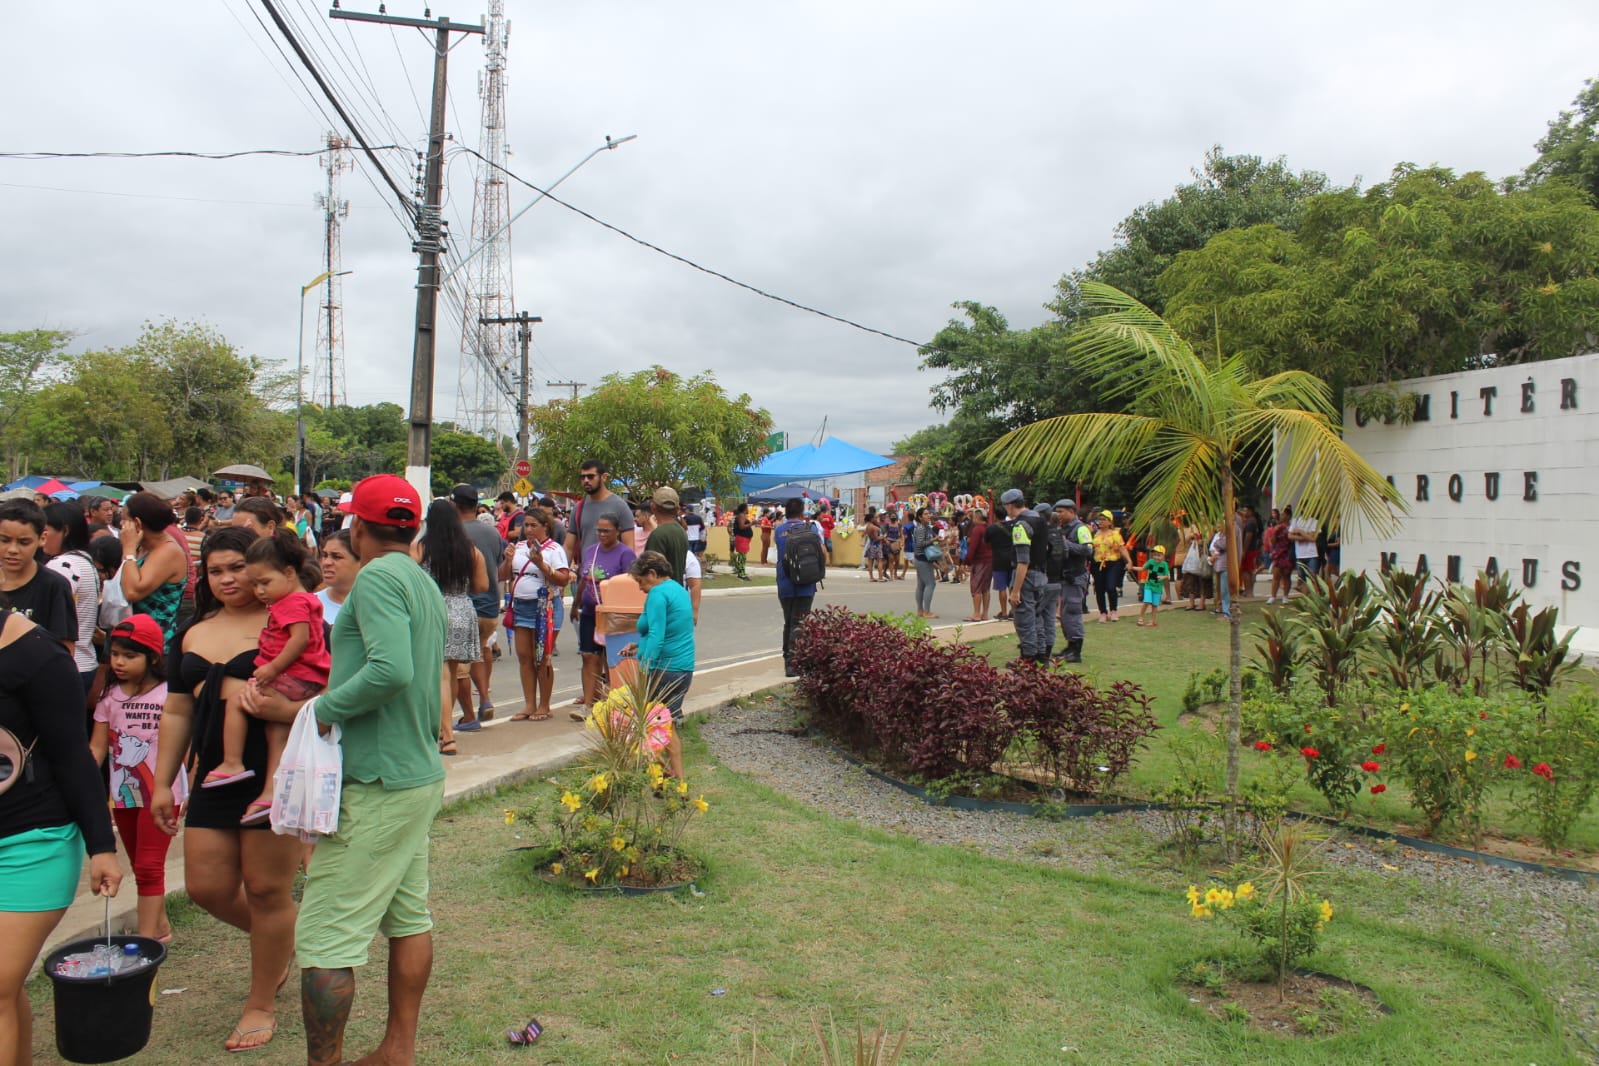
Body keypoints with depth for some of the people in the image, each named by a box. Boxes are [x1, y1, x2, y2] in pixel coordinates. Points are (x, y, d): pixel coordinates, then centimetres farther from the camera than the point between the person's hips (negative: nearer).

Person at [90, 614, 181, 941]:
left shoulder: (168, 695, -9)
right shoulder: (110, 697, 4)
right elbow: (97, 747, 4)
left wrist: (194, 789, -11)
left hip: (160, 793, -5)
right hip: (122, 794, 5)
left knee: (149, 867, -6)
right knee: (140, 867, 15)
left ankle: (146, 939, -3)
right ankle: (160, 926, 29)